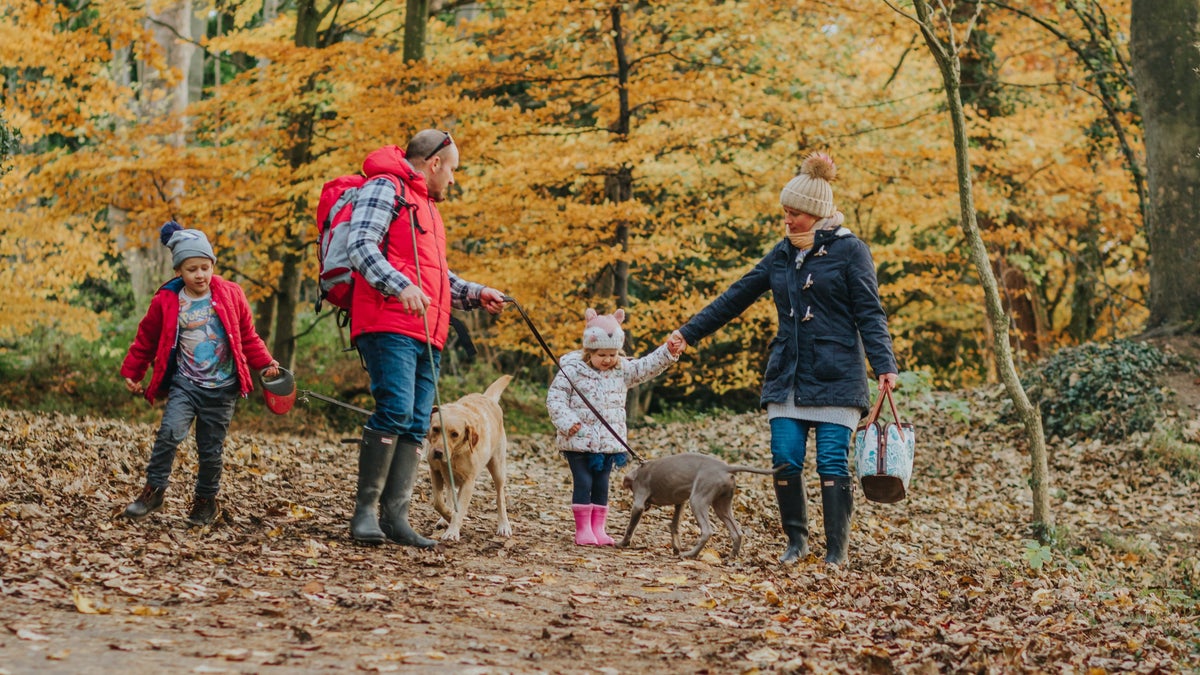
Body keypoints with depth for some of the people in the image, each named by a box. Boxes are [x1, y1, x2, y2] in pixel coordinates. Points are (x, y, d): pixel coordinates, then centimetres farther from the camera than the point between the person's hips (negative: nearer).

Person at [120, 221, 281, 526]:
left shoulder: (231, 295, 1)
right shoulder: (167, 301, -3)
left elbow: (247, 336, 11)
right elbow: (147, 338, 9)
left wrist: (265, 363, 5)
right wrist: (132, 371, 11)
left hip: (222, 389, 1)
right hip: (185, 384, -1)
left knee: (210, 450, 4)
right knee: (170, 432, -21)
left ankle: (206, 499, 23)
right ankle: (154, 490, -8)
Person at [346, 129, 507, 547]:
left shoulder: (426, 207, 29)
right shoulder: (385, 188, 0)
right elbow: (361, 247, -14)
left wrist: (475, 294, 19)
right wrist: (401, 287, -27)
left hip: (426, 334, 9)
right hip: (388, 326, -9)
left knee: (416, 426, 1)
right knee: (395, 409, -20)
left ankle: (395, 516, 0)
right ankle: (365, 510, -15)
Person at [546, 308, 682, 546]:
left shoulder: (622, 370, 7)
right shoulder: (572, 370, -9)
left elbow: (646, 367, 4)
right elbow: (555, 398, -10)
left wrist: (669, 353, -10)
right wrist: (567, 422, -20)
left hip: (609, 443, 4)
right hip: (578, 441, -4)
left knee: (601, 484, 8)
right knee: (583, 483, -3)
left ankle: (598, 528, 15)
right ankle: (582, 529, 3)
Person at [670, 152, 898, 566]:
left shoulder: (849, 250, -2)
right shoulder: (783, 254, 14)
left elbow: (870, 314, -6)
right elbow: (737, 297, 19)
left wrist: (884, 365, -18)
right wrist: (689, 332, 19)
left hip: (835, 377, -5)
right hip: (788, 377, 5)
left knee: (832, 463, -6)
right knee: (785, 462, -3)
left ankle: (837, 550, 3)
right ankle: (796, 540, 13)